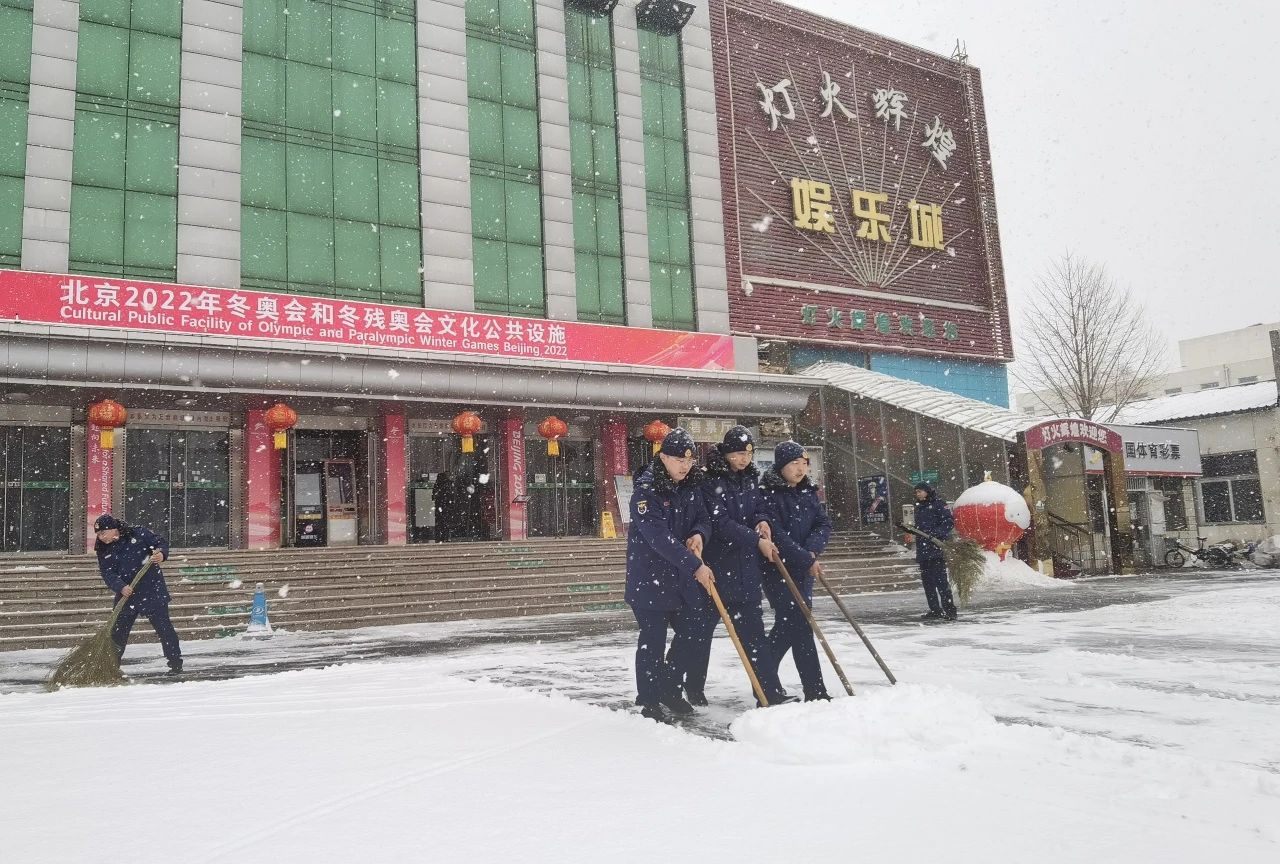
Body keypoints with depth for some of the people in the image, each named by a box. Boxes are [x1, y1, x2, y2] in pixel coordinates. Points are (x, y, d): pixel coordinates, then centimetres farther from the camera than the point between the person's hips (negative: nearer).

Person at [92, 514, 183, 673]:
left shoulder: (137, 533, -7)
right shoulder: (104, 552, 3)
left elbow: (161, 542, -1)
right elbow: (108, 574, -8)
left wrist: (161, 554, -23)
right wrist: (121, 587, -26)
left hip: (152, 590, -4)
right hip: (126, 595, 4)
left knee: (163, 626, -3)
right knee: (118, 631, 9)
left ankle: (176, 663, 5)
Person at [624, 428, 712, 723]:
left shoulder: (691, 486, 5)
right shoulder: (646, 489, -18)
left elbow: (703, 519, 8)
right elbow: (659, 536, -25)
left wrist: (699, 534, -17)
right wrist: (694, 566, -28)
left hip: (684, 576, 7)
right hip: (650, 576, -7)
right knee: (653, 640, -2)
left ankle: (670, 689, 30)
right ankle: (649, 701, 12)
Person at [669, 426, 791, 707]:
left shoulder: (750, 480, 10)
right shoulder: (711, 481, -11)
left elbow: (759, 509, 20)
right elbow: (720, 522, -18)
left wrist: (762, 521, -4)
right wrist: (757, 540, -16)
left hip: (745, 568, 6)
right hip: (713, 566, -6)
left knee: (752, 628, 9)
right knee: (698, 629, 3)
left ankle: (771, 691, 11)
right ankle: (689, 688, 17)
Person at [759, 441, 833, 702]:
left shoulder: (808, 492, 9)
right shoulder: (768, 494, -13)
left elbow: (824, 524, 3)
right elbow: (776, 535, -20)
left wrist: (811, 550, -16)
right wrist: (806, 560, -20)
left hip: (804, 568, 7)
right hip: (778, 568, -7)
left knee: (787, 626, 10)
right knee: (800, 627, -9)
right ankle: (815, 691, -3)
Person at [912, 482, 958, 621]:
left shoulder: (938, 504, -2)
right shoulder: (919, 507, 21)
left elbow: (950, 522, -9)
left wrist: (936, 533, -20)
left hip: (937, 549, -8)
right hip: (923, 551, 8)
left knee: (940, 580, -12)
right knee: (927, 581, 7)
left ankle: (949, 609, -9)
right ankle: (934, 610, 13)